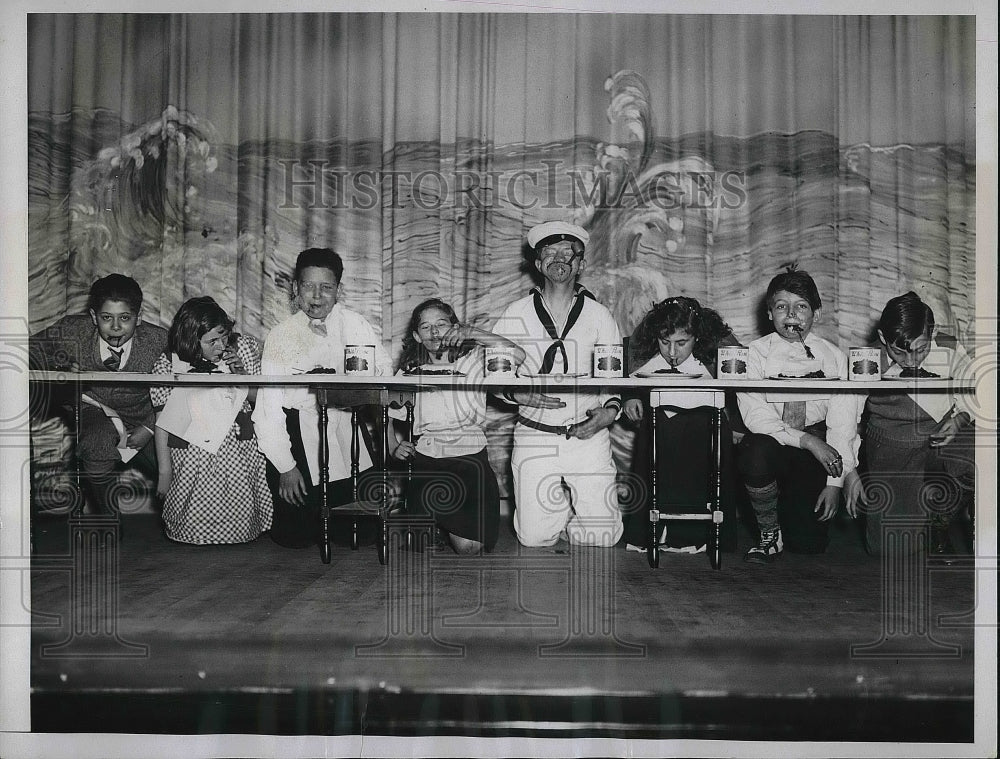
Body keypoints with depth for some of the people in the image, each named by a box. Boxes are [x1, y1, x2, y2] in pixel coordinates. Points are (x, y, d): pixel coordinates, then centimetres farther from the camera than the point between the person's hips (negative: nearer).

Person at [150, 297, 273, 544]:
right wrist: (164, 471, -2)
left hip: (239, 449, 2)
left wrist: (241, 376, -10)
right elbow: (162, 421, -1)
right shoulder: (167, 365, -5)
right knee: (194, 527, -4)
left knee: (240, 523, -4)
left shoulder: (244, 347, 2)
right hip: (191, 455, -2)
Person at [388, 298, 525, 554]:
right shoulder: (409, 372, 11)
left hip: (471, 458, -1)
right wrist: (396, 446, -5)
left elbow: (517, 355, -14)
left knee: (470, 546, -11)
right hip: (426, 461, 2)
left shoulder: (473, 359, 3)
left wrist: (472, 333, -16)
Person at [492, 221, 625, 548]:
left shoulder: (599, 316, 6)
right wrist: (516, 394, -14)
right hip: (535, 436, 0)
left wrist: (610, 409, -11)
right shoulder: (515, 315, 4)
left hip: (588, 436, 0)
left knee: (601, 538, -3)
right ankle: (558, 504, 30)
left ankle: (583, 501, 29)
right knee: (534, 538, -2)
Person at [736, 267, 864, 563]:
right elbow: (755, 416, -12)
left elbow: (842, 423, -1)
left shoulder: (834, 357, 3)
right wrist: (808, 440, -23)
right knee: (756, 452, -38)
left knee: (808, 543, -9)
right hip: (771, 445, -1)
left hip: (816, 453, 1)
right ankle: (769, 535, -11)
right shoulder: (755, 353, -2)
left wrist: (835, 482, -9)